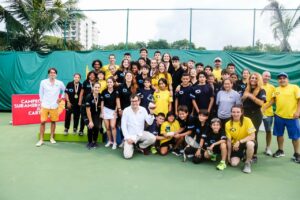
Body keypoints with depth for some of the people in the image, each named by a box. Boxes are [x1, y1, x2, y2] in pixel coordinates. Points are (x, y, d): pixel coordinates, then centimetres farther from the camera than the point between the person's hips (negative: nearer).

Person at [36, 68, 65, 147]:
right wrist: (41, 102, 6)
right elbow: (41, 93, 7)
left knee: (53, 121, 7)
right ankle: (41, 140, 6)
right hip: (45, 105, -1)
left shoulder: (60, 83, -1)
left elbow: (65, 90, 16)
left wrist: (61, 98, 7)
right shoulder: (43, 82, -2)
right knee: (42, 122, -2)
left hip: (54, 106, 1)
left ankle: (52, 138, 21)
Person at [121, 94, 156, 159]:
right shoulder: (126, 110, -10)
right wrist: (127, 138, -15)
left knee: (152, 138, -25)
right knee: (127, 155, -18)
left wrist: (151, 113, -23)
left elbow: (150, 123, -8)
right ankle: (131, 146, 19)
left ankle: (141, 146, 6)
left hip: (141, 134, 3)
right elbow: (123, 126, -9)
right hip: (130, 135, -3)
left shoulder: (143, 110, -3)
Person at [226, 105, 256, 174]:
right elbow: (229, 140, -6)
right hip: (235, 145, 2)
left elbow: (252, 136, -22)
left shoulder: (247, 120, -19)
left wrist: (239, 141, -32)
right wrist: (229, 155, -4)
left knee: (250, 144, -38)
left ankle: (248, 163, -11)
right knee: (234, 163, -14)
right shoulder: (228, 124, -12)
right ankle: (242, 155, 22)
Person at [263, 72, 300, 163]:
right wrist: (264, 108, 2)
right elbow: (273, 100, 11)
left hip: (291, 116, -4)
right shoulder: (276, 89, 10)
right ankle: (280, 151, 30)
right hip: (279, 116, 4)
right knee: (279, 134, 14)